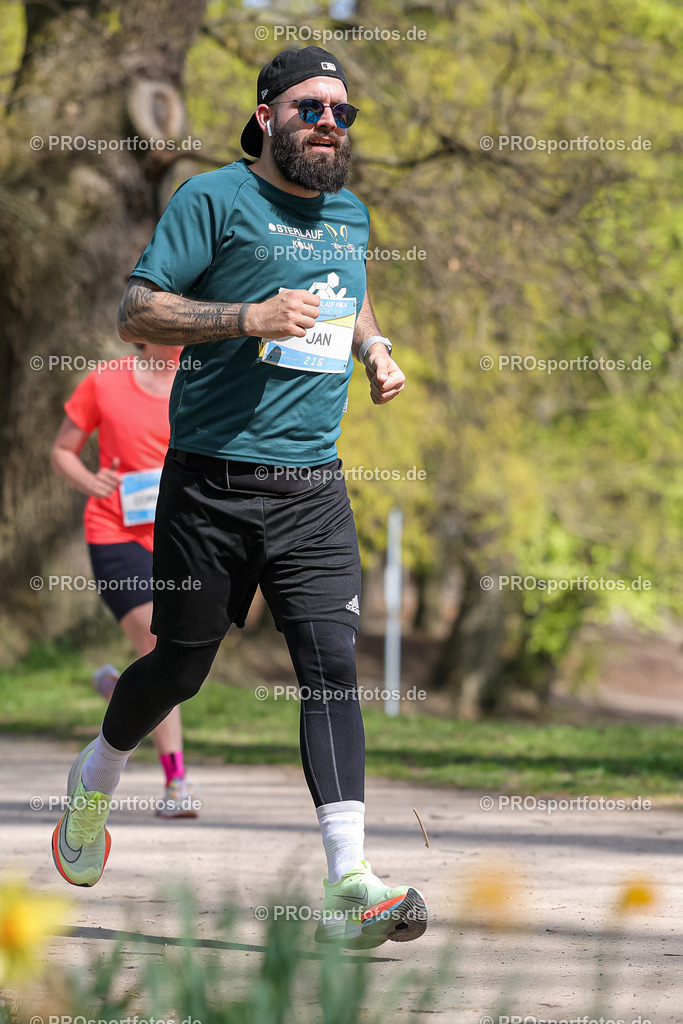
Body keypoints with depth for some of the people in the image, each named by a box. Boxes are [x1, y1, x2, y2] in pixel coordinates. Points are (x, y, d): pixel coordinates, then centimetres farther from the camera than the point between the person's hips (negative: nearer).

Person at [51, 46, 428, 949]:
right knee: (182, 664, 9)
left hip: (313, 485, 4)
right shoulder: (215, 199, -4)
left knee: (332, 668, -11)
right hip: (212, 479, -4)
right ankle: (97, 776, 41)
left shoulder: (352, 214, 15)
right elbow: (137, 312, -9)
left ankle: (348, 884, -18)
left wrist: (375, 350, 13)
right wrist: (248, 317, -20)